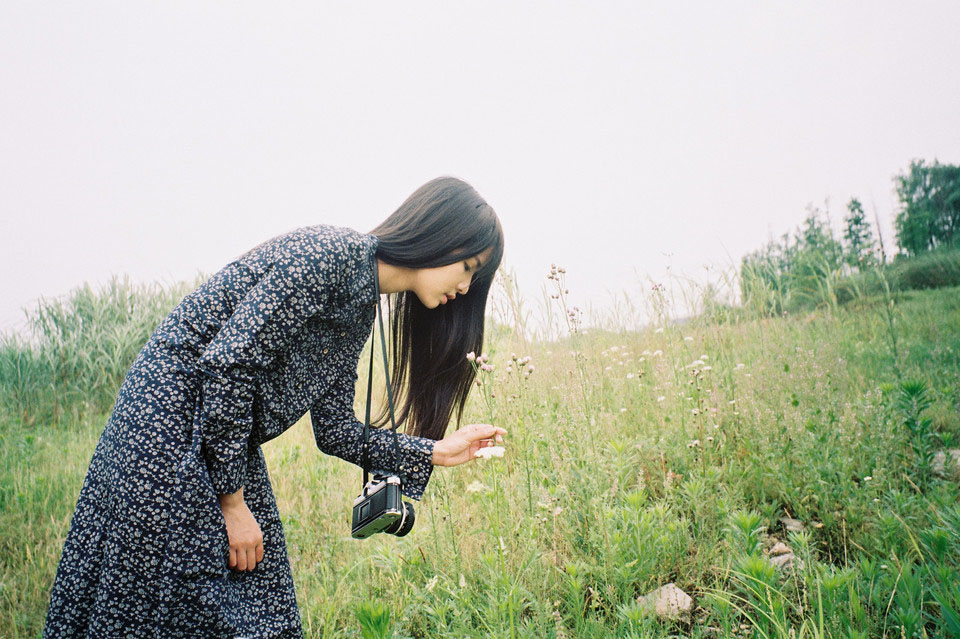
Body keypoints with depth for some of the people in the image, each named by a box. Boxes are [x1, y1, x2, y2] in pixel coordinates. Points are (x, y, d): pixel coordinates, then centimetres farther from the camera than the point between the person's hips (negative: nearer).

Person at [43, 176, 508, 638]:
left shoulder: (359, 311, 9)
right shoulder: (329, 253, -19)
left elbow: (334, 429, 9)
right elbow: (228, 361, -24)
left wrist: (436, 452, 5)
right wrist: (231, 499, -18)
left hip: (226, 442, 9)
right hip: (169, 422, -9)